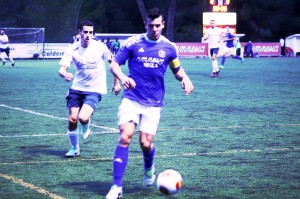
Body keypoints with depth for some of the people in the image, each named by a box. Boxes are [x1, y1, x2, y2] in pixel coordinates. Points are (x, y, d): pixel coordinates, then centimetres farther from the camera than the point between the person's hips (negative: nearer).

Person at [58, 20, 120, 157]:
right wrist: (65, 75, -35)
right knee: (72, 119, -1)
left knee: (83, 118, -22)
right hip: (77, 88, 2)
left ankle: (86, 124, 17)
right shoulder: (72, 49, -7)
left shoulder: (100, 47, -9)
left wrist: (116, 82, 7)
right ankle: (74, 148, 22)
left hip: (94, 90, -2)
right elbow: (62, 69, -12)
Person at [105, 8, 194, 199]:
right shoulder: (132, 43, -4)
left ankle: (149, 169, 34)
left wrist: (185, 79, -7)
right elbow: (114, 64, -1)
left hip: (154, 103, 1)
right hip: (131, 99, -1)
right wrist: (122, 77, -23)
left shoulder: (169, 47, 3)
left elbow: (177, 69, 16)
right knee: (125, 137, -17)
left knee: (146, 143, -3)